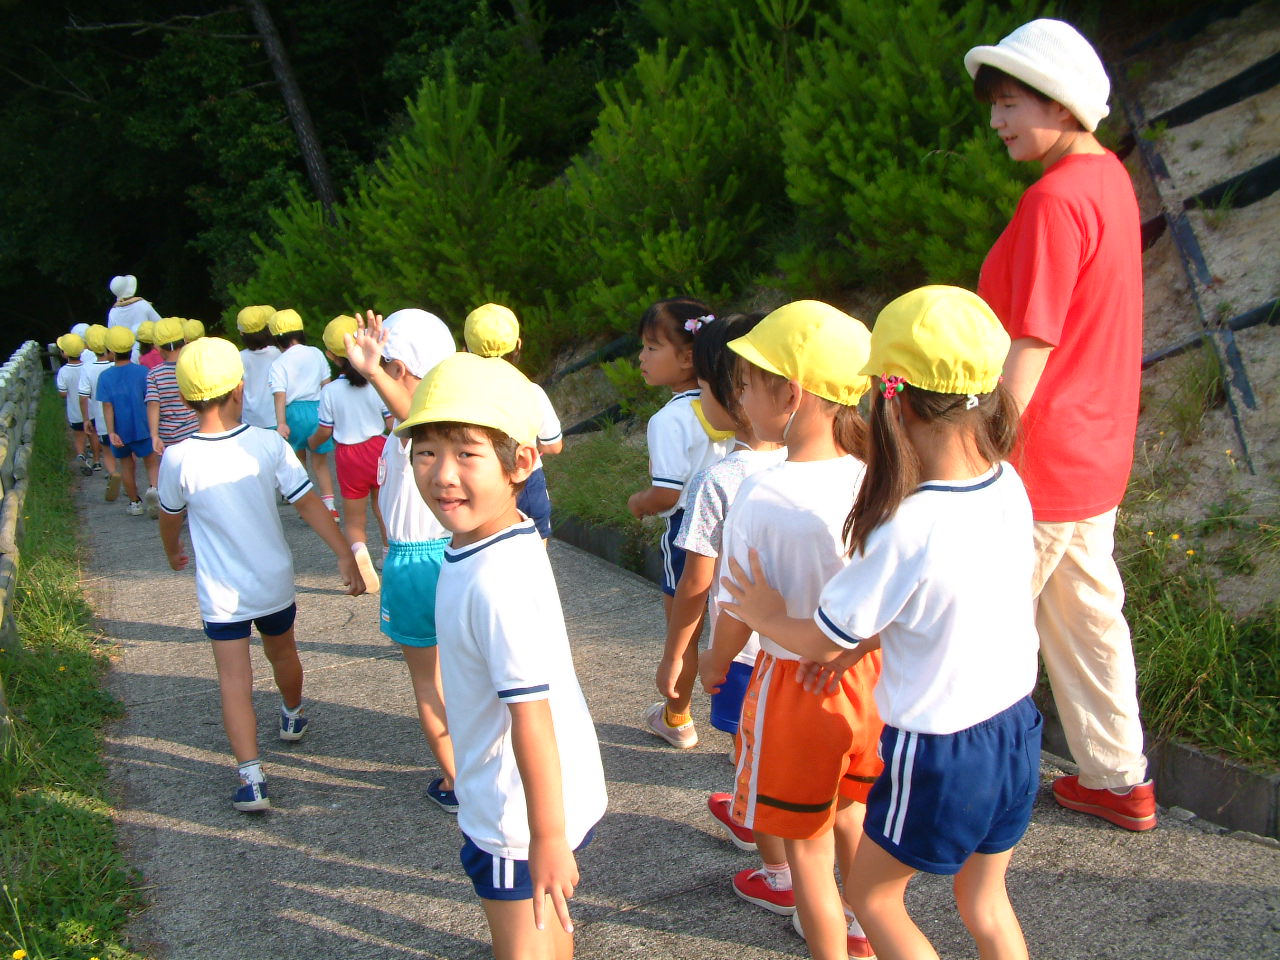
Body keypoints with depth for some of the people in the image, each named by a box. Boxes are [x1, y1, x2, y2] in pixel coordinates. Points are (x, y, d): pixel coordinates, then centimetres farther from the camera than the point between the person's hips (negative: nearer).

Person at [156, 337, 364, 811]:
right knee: (282, 652, 26)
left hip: (221, 593, -2)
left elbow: (170, 518, 1)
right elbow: (309, 505, -13)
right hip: (275, 583, 3)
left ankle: (251, 776, -6)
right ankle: (293, 717, 52)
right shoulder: (268, 444, -14)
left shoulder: (179, 459, -17)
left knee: (234, 678, 2)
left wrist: (173, 552, 22)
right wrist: (345, 557, -8)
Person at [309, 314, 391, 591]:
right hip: (379, 449, 1)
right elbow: (393, 423, -5)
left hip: (348, 456, -1)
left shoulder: (329, 391, -11)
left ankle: (358, 549, -20)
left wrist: (312, 442, 19)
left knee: (353, 519, 9)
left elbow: (325, 431, -2)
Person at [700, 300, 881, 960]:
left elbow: (739, 614, -17)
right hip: (867, 671, 6)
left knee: (808, 844, 14)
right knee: (850, 812, 29)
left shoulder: (761, 496, -25)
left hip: (794, 681, -6)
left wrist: (716, 660, 4)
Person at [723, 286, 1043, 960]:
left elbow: (820, 640, -15)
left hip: (937, 750, -7)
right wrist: (862, 644, 12)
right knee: (985, 900, 25)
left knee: (871, 894, 18)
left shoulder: (906, 530, -29)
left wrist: (764, 616, 4)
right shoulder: (1009, 487, -8)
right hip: (1016, 727, 7)